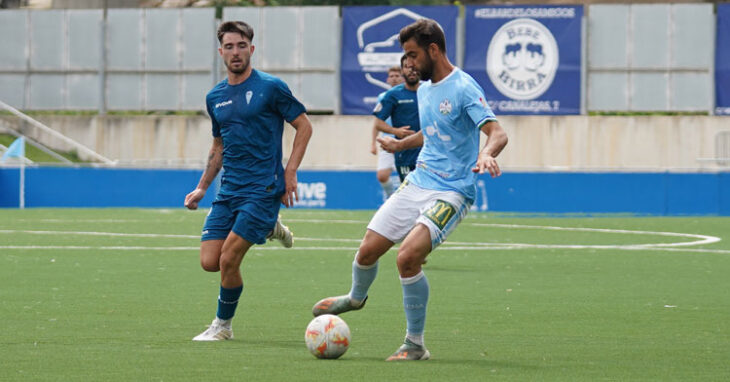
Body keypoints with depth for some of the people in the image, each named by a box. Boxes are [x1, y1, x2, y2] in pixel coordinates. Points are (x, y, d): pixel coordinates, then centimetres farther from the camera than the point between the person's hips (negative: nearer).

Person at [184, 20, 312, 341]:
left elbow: (304, 126, 0)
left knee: (228, 259, -14)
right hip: (229, 191, 6)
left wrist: (290, 173, -8)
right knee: (209, 261, -3)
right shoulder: (215, 97, 12)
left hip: (263, 189, -6)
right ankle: (267, 229, 24)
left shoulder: (270, 87, -5)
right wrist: (202, 188, 17)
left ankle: (223, 325, 9)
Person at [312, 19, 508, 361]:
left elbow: (497, 133, -24)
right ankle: (356, 297, 43)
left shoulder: (463, 88, -14)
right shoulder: (424, 89, 12)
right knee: (367, 251, 7)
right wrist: (400, 144, 43)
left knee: (407, 257, -25)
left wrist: (486, 154, -44)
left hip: (450, 192, -8)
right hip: (417, 184, 8)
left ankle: (415, 345, -10)